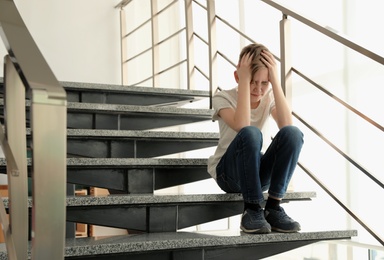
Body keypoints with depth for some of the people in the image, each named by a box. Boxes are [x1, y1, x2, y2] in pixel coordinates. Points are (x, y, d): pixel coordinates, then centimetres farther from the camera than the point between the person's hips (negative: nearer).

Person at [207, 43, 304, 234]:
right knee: (251, 133, -36)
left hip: (258, 173, 4)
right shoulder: (223, 98, -12)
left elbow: (286, 125, -23)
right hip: (228, 173, -3)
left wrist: (275, 81, -24)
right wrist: (244, 81, -31)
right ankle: (252, 210, -25)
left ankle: (273, 208, -20)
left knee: (293, 133, -25)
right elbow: (242, 126, -34)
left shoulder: (269, 98, -2)